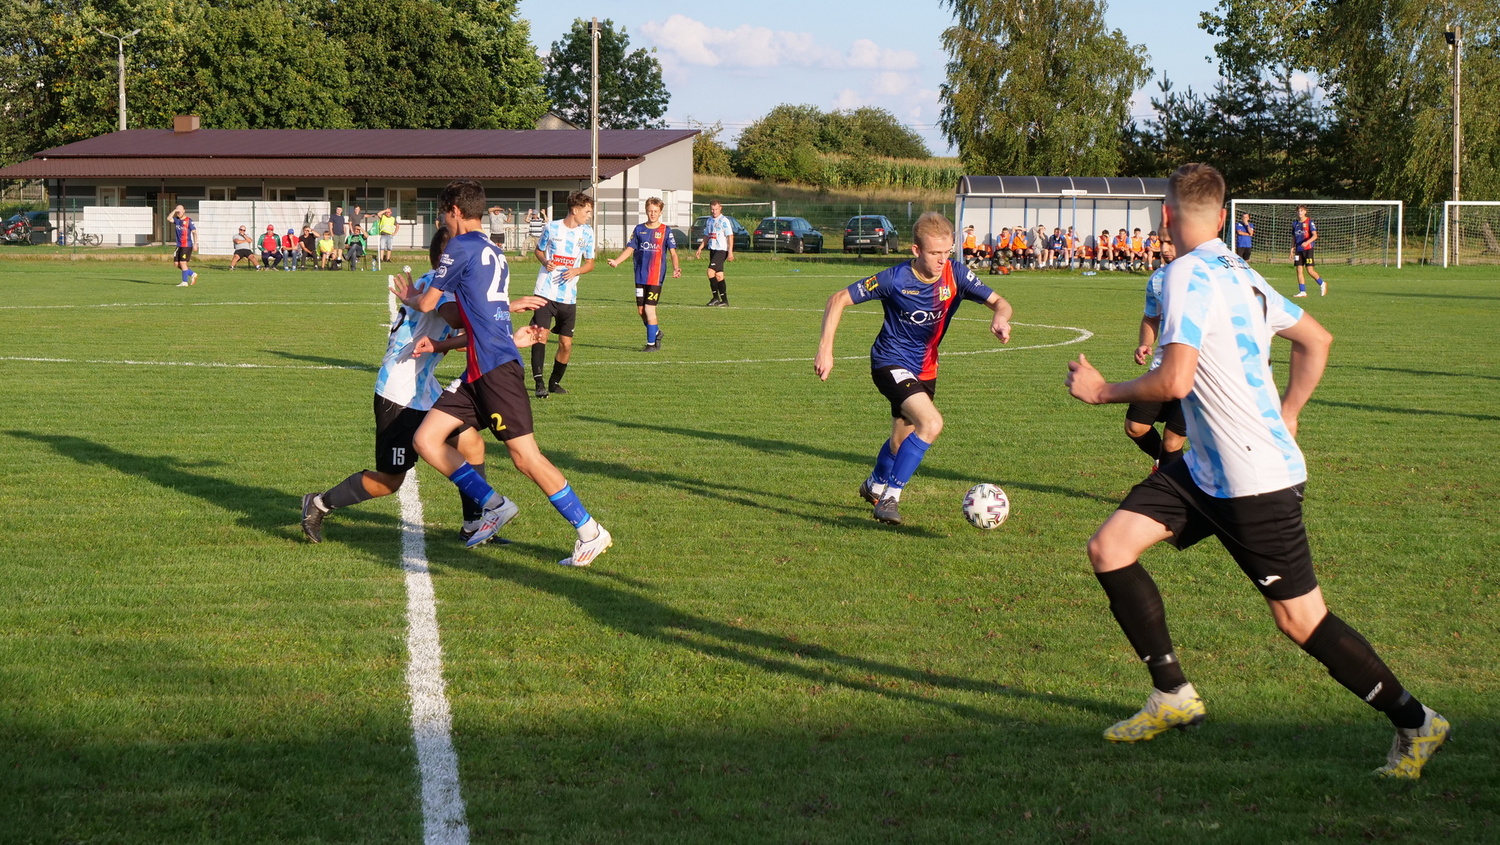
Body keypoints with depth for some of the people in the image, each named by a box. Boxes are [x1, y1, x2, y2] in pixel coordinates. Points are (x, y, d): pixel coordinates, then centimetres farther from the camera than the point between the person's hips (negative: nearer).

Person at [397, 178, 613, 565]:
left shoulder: (461, 247, -6)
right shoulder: (492, 251, 20)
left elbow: (427, 304, 1)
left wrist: (407, 297, 22)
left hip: (496, 367, -9)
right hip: (480, 369, 9)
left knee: (525, 458, -10)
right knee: (426, 439, 4)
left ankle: (590, 532, -4)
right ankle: (493, 504, 7)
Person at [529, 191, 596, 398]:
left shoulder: (587, 232, 6)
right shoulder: (552, 227, 0)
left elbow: (590, 264, 12)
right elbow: (539, 250, 14)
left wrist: (576, 271, -10)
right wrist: (546, 262, -8)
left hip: (568, 295, 3)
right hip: (545, 292, -3)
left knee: (566, 344, 4)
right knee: (540, 335, -17)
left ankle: (555, 382, 24)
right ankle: (539, 383, -16)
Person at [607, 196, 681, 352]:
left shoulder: (666, 230, 0)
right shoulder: (639, 229, 9)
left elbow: (673, 252, -4)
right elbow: (630, 249, 10)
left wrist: (676, 268, -22)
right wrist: (616, 261, -6)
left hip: (656, 276, -4)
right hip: (640, 276, 4)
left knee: (649, 309, -9)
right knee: (640, 310, 7)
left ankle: (652, 343, 2)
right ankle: (656, 332, 31)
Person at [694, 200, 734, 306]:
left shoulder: (724, 221, -8)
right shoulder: (709, 221, 14)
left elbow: (730, 236, -11)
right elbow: (706, 236, 23)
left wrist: (730, 252, -17)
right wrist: (700, 249, 16)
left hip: (721, 250, -7)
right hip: (712, 249, 7)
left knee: (711, 271, -17)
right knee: (719, 275, 7)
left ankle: (715, 297, -9)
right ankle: (724, 300, 10)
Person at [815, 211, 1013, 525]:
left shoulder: (956, 274, -13)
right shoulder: (895, 279, -22)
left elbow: (999, 302, -8)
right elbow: (838, 300, -14)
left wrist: (1000, 317, -33)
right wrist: (825, 350, -19)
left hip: (925, 368, 6)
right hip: (891, 363, -6)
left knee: (903, 439, 22)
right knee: (931, 423, -27)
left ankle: (875, 486, 52)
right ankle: (890, 497, -17)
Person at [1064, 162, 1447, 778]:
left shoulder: (1187, 275, -18)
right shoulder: (1242, 275, 10)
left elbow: (1175, 382, -26)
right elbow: (1316, 340, 18)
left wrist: (1103, 391, -10)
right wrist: (1283, 419, 22)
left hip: (1256, 480, -9)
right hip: (1206, 468, 9)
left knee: (1300, 620, -2)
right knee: (1109, 547, 2)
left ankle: (1415, 723, 11)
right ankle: (1172, 697, 9)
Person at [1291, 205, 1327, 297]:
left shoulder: (1309, 222, -4)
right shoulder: (1295, 223, 13)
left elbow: (1315, 236, -12)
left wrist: (1307, 242, -27)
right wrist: (1292, 249, 11)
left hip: (1308, 249, -5)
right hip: (1298, 250, 6)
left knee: (1310, 270, -9)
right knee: (1299, 270, -1)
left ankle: (1322, 283, 14)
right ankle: (1302, 291, 3)